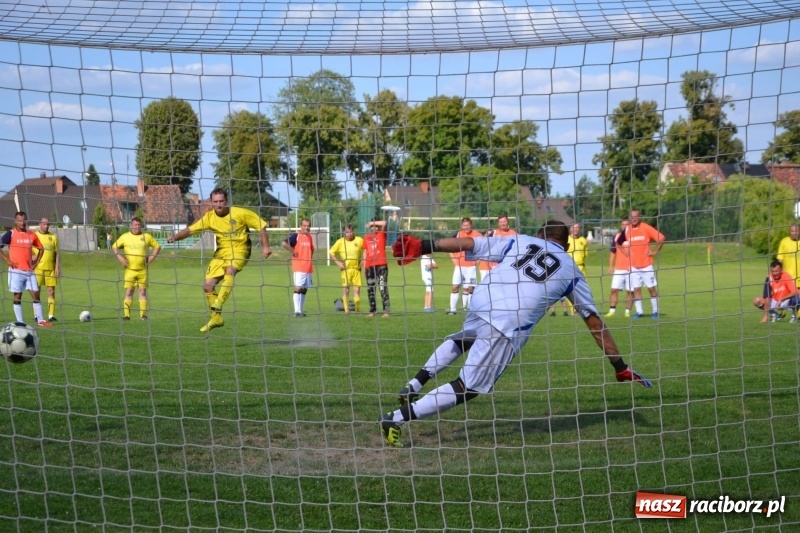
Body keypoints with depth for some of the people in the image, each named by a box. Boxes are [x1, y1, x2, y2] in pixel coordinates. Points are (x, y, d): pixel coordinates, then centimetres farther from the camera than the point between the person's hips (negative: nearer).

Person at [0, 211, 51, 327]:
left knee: (36, 294, 2)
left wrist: (35, 262, 8)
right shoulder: (10, 234, -5)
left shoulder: (31, 235, 8)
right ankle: (20, 322, 5)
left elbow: (41, 249, 19)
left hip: (29, 270, 4)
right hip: (16, 270, -4)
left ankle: (40, 320, 7)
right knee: (17, 296, 1)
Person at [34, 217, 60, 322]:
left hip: (51, 269, 2)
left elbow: (57, 253, 9)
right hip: (38, 268, -1)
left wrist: (57, 267, 0)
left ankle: (51, 315, 0)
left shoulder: (53, 237, 10)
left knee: (51, 292, -1)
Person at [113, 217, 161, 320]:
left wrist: (151, 258, 1)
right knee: (129, 292, -4)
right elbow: (114, 247, 11)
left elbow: (157, 246, 12)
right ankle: (126, 314, -2)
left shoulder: (147, 237, 6)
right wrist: (119, 257, -3)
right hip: (130, 269, -1)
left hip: (143, 270, 1)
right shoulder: (125, 236, 5)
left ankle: (143, 314, 6)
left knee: (143, 291, 3)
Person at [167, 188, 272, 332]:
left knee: (230, 270, -37)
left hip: (240, 249, -5)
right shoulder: (209, 217, -5)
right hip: (221, 251, 5)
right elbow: (191, 229, -9)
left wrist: (265, 247, -10)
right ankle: (216, 318, 14)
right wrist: (175, 236, -27)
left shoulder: (240, 213, -15)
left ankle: (218, 304, -39)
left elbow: (261, 225, -7)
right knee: (208, 285, -2)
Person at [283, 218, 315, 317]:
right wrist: (293, 252, -16)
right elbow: (284, 243, -23)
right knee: (298, 288, -12)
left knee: (304, 290, 10)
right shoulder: (296, 236, -8)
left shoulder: (310, 237, 14)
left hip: (308, 268, 7)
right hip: (298, 267, -7)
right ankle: (297, 311, -14)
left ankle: (301, 310, 17)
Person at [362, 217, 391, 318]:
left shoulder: (382, 234, 4)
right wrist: (364, 267, 14)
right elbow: (365, 252, 18)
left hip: (381, 265, -5)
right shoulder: (366, 237, 16)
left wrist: (372, 223, -4)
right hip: (369, 266, 5)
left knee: (383, 288, -11)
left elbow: (384, 223, -15)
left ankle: (386, 311, -13)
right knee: (370, 289, 6)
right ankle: (372, 311, 13)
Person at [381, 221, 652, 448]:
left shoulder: (520, 241, 22)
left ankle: (414, 385, 23)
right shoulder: (570, 271, 20)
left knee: (461, 340, 38)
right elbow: (594, 321, 20)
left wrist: (422, 247, 9)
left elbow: (469, 243, 11)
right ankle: (398, 417, -6)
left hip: (480, 304, 4)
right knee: (469, 387, 5)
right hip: (508, 328, -4)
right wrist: (619, 365, 24)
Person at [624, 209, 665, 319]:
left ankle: (655, 311, 10)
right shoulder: (627, 230, 3)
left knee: (652, 288, 2)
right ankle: (639, 312, 7)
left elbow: (661, 238, -8)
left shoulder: (646, 228, -8)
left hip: (646, 264, -3)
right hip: (633, 265, 3)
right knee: (636, 289, 1)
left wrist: (655, 251, -8)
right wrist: (626, 252, 8)